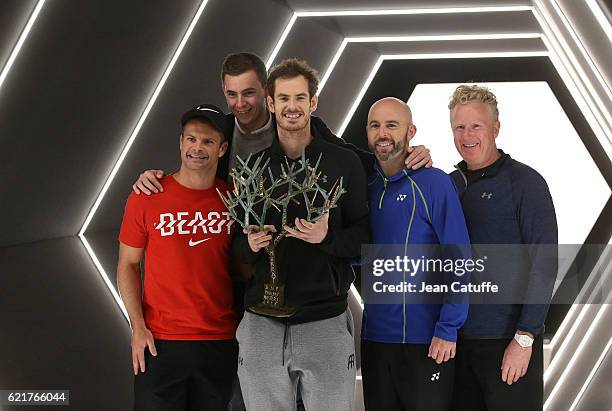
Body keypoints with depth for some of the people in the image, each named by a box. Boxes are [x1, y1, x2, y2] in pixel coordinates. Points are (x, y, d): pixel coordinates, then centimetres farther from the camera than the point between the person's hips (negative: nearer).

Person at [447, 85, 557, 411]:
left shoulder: (525, 182, -6)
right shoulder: (448, 184, 9)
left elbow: (543, 265, -11)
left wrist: (524, 338, -16)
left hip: (509, 343, -5)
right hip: (456, 338, 5)